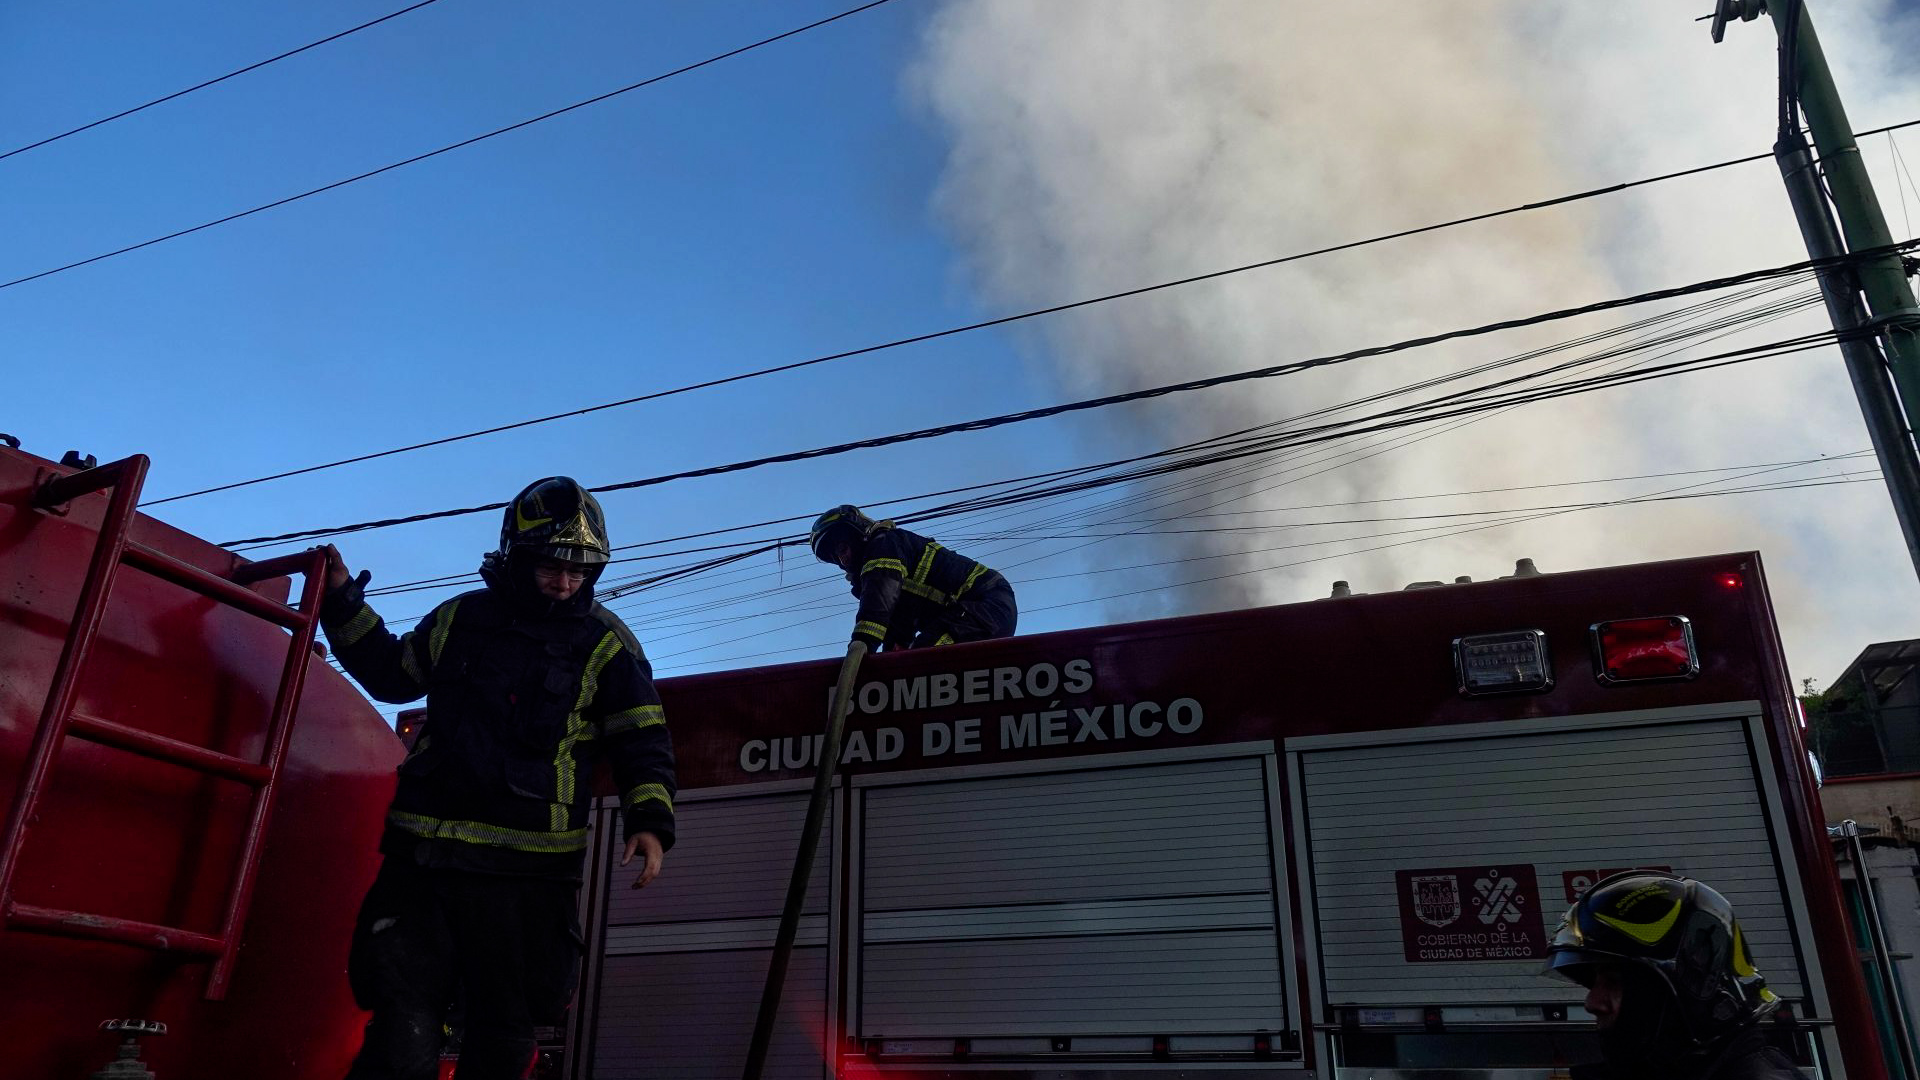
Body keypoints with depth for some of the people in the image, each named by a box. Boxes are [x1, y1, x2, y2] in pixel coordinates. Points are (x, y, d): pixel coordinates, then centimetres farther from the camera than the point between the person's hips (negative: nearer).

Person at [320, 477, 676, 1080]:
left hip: (525, 869, -2)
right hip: (423, 852, 2)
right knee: (403, 1028, 1)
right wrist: (342, 600, 20)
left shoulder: (606, 643, 1)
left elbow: (643, 744, 0)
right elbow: (391, 674, 25)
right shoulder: (459, 619, 10)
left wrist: (650, 820, -15)